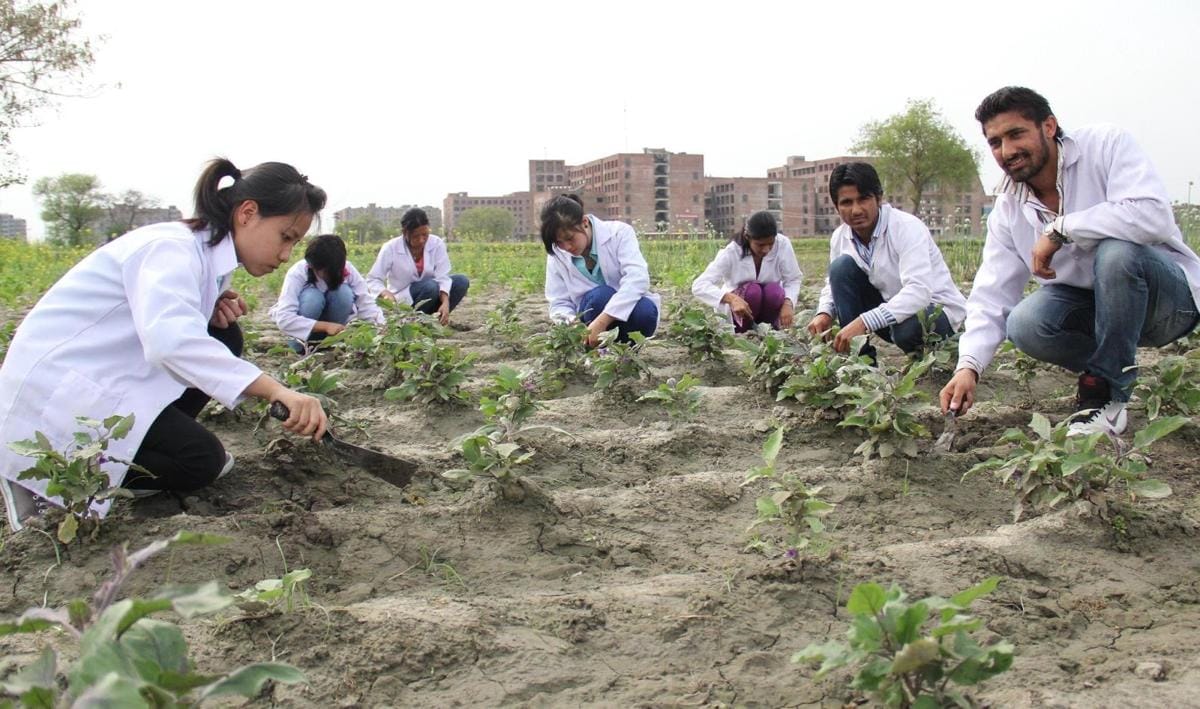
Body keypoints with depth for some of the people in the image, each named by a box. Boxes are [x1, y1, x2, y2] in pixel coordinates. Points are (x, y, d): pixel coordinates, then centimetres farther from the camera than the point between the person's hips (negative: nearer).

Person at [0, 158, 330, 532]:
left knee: (223, 337, 2)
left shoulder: (206, 250, 5)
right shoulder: (173, 249, -24)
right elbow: (170, 338, -42)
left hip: (104, 373, 9)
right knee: (201, 461, -14)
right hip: (54, 387, -9)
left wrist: (215, 306, -7)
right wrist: (276, 390, -49)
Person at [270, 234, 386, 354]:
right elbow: (284, 319, -39)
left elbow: (365, 303, -23)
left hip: (333, 319, 3)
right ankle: (298, 346, -13)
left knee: (345, 292, -27)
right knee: (313, 297, -34)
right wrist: (325, 326, -46)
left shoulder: (348, 270, -21)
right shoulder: (297, 273, -30)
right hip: (303, 323, -3)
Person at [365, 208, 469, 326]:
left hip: (431, 295, 4)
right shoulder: (391, 248, -17)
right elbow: (373, 280, -15)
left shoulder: (437, 244, -12)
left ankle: (438, 319, -6)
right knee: (431, 286, -33)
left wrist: (445, 303, -36)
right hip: (402, 300, -4)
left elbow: (442, 277, -17)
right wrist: (386, 293, -38)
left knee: (461, 281, -20)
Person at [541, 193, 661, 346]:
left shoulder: (619, 232, -14)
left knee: (645, 310, -35)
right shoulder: (557, 253, -5)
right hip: (590, 325, 1)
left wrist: (602, 321, -39)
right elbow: (559, 303, -4)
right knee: (600, 295, -32)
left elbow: (637, 278, -29)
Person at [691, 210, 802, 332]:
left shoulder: (782, 244, -21)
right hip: (738, 304, -2)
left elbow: (793, 279, -11)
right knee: (751, 291, -33)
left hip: (769, 300, 2)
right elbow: (699, 286, -33)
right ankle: (742, 332, -10)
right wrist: (731, 298, -49)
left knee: (774, 291, -30)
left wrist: (788, 303, -33)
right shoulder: (731, 252, -25)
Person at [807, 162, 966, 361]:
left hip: (937, 309, -5)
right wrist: (824, 313, -16)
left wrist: (863, 322, -47)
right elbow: (834, 283, 8)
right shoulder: (840, 237, -6)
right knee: (842, 266, -16)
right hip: (891, 306, 6)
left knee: (908, 329, -40)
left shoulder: (907, 228, -24)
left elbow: (919, 292, -37)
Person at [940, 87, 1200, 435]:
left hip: (1170, 293, -4)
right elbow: (992, 297, -6)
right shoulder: (1007, 209, -2)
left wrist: (1059, 229, -28)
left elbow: (1153, 215, -33)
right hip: (1090, 307, 4)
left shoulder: (1105, 145, -16)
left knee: (1116, 251, -35)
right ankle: (1113, 371, 4)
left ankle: (1105, 395, -18)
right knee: (1024, 324, -25)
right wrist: (969, 366, -22)